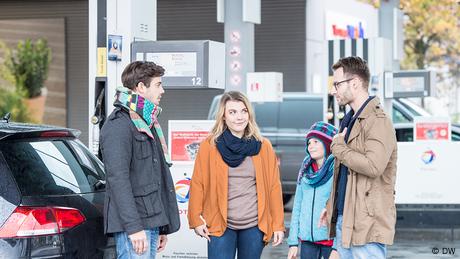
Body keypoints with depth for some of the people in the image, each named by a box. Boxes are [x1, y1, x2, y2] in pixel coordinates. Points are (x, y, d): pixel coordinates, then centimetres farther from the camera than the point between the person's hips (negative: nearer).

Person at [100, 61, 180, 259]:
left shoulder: (148, 123, 21)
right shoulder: (119, 125, -10)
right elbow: (118, 178, -18)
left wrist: (162, 227, 22)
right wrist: (133, 227, -24)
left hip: (151, 220, 9)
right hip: (133, 223, -9)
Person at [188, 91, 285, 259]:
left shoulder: (263, 147, 5)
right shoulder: (209, 146, 0)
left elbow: (274, 186, 5)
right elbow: (197, 184, 1)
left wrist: (278, 225, 3)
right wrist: (196, 220, -5)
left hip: (254, 225, 2)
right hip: (220, 225, -2)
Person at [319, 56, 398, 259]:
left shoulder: (378, 122, -12)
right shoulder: (350, 120, 19)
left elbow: (373, 166, -27)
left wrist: (338, 147, -14)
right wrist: (331, 206, 22)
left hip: (367, 224, -10)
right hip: (344, 219, 10)